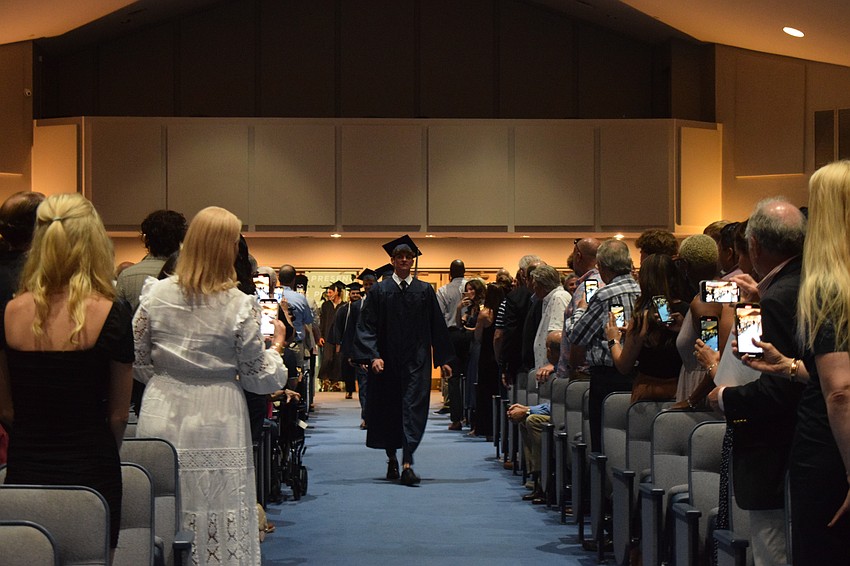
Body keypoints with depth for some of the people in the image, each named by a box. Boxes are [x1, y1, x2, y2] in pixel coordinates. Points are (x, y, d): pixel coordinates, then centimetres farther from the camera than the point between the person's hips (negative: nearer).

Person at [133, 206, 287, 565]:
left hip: (163, 418, 3)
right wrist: (276, 345, 14)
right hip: (218, 423, -3)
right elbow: (256, 377, -3)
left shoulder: (155, 295, -3)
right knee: (220, 524, 5)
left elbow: (139, 363, 4)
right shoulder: (241, 306, -10)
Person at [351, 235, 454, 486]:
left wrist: (443, 359, 7)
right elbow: (367, 326, -2)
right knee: (388, 411, 9)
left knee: (413, 410, -10)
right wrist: (373, 356, -15)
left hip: (416, 362, 0)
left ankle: (407, 464, -15)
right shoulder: (379, 291, 2)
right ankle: (392, 459, 27)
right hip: (387, 362, 0)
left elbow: (437, 327, 9)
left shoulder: (425, 291, 5)